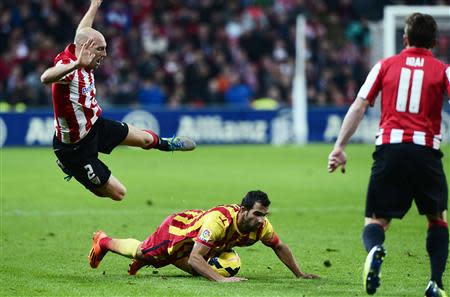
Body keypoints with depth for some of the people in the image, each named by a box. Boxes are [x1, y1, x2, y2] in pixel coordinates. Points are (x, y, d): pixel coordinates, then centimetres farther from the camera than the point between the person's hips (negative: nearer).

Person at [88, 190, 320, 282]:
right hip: (176, 228, -6)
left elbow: (279, 247, -8)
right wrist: (221, 279, -58)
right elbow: (194, 258, -49)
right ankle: (102, 241, 51)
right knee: (140, 252, 20)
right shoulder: (218, 221, -49)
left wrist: (300, 274, -12)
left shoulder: (261, 225, -29)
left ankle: (141, 262, 52)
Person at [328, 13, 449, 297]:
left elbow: (358, 106, 6)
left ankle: (374, 249, -30)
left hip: (389, 147, 1)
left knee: (376, 220, 5)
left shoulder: (385, 65, 13)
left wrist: (340, 146, 6)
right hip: (426, 150, -1)